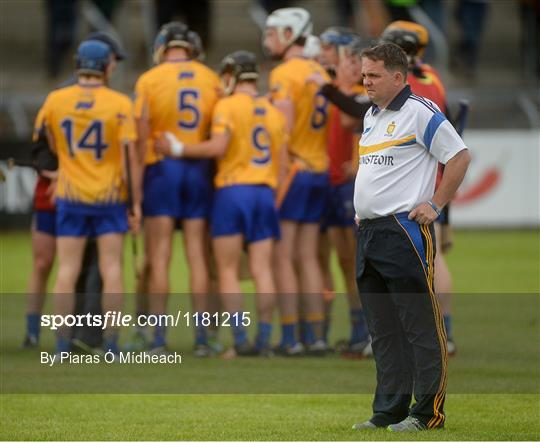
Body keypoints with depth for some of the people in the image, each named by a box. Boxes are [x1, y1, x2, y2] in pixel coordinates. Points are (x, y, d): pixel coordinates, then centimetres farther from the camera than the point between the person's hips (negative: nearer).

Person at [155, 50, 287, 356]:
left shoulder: (228, 106, -4)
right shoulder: (274, 112, 14)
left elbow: (218, 146, -17)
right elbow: (282, 162, 12)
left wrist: (178, 149, -7)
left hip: (233, 190, -5)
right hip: (265, 193, 5)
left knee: (229, 271, 0)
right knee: (262, 271, 4)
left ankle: (241, 339, -9)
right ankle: (265, 339, -2)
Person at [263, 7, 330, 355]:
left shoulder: (285, 74, -11)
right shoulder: (320, 73, 12)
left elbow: (284, 130, -18)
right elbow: (328, 125, 11)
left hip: (292, 170, -7)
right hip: (320, 170, 7)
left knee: (283, 258, -4)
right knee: (308, 258, 10)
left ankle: (290, 338, -6)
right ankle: (317, 336, 8)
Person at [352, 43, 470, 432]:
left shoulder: (420, 113, -9)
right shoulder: (371, 116, 18)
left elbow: (460, 157, -10)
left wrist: (435, 205, -11)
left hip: (405, 231, -9)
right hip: (368, 234, 9)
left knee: (421, 326, -6)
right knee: (383, 330, 11)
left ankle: (428, 411, -4)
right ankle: (389, 410, 16)